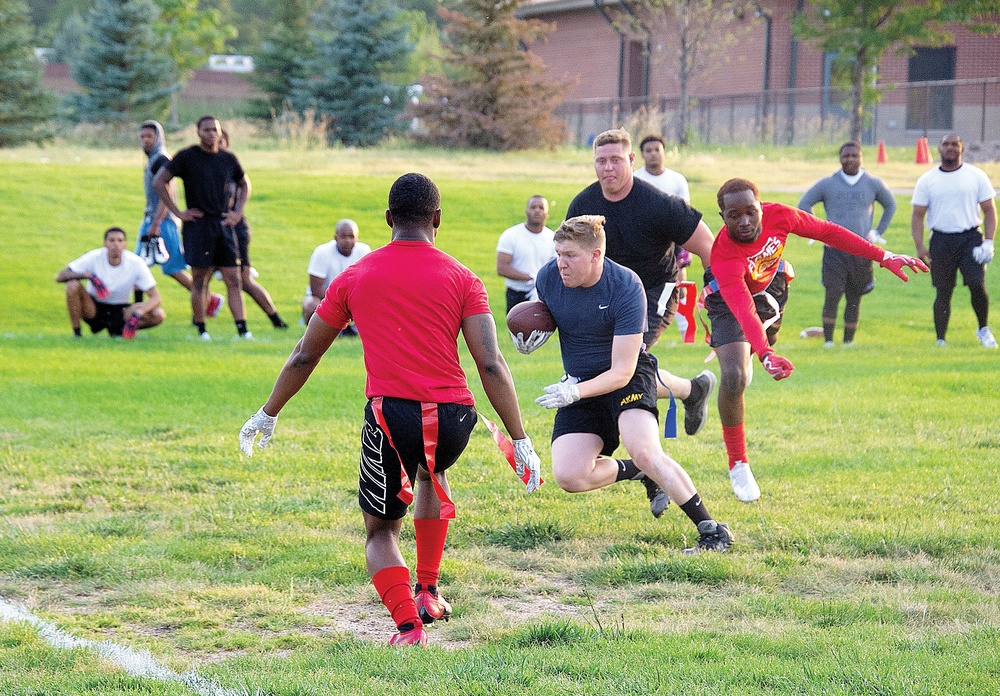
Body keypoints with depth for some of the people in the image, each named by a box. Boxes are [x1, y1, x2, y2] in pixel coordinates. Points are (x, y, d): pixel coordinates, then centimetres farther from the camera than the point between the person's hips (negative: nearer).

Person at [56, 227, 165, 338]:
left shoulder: (136, 263, -14)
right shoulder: (94, 257, -15)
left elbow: (155, 297, -16)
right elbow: (59, 277, -18)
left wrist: (139, 312, -36)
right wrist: (88, 275, -34)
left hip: (121, 311, 1)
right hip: (94, 307, -1)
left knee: (159, 315, -23)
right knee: (73, 285, -30)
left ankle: (118, 329, -2)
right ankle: (76, 334, -16)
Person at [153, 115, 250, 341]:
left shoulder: (228, 159, 10)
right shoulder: (186, 157, -2)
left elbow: (244, 185, 26)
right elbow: (159, 181, -1)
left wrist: (238, 212, 12)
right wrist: (177, 212, -5)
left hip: (223, 224, 4)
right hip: (197, 224, -3)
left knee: (233, 278, -2)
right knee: (199, 280, -2)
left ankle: (242, 329, -6)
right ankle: (201, 329, 6)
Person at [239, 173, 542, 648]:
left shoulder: (354, 278, 10)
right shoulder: (461, 279, 6)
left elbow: (304, 356, 17)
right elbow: (491, 365, -3)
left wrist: (267, 415, 30)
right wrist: (521, 440, 0)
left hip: (391, 416, -1)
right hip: (452, 420, 1)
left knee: (380, 530, 16)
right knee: (432, 471, 36)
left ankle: (408, 625, -10)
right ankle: (428, 593, 33)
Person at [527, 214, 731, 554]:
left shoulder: (626, 287, -23)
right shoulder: (548, 277, -10)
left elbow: (621, 372, -23)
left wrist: (574, 392, -37)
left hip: (627, 377, -5)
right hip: (579, 383, 5)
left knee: (644, 451, -30)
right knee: (568, 477, -15)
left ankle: (711, 530, -21)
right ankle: (639, 472, 15)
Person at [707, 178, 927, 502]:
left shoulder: (778, 216, -31)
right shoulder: (724, 256, -43)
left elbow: (827, 232, -16)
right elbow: (743, 311, -51)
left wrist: (884, 257, -15)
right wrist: (764, 355, -67)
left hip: (769, 287, 6)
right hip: (729, 301, -6)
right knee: (734, 376, -23)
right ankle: (738, 465, -5)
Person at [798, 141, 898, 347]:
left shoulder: (874, 184, 8)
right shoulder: (826, 184, 3)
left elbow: (890, 206, 22)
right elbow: (804, 204, 11)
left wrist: (878, 232, 14)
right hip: (834, 248, -2)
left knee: (854, 298, 6)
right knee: (833, 295, -13)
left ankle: (849, 341, 15)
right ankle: (828, 340, -7)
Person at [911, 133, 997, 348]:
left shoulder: (976, 176, 3)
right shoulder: (927, 180, 5)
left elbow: (989, 210, 5)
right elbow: (918, 214, 6)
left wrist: (989, 242, -6)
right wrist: (919, 246, -5)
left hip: (970, 237, -1)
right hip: (941, 240, 1)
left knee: (977, 285, -12)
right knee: (943, 292, 3)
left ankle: (983, 330, 12)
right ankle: (940, 340, 10)